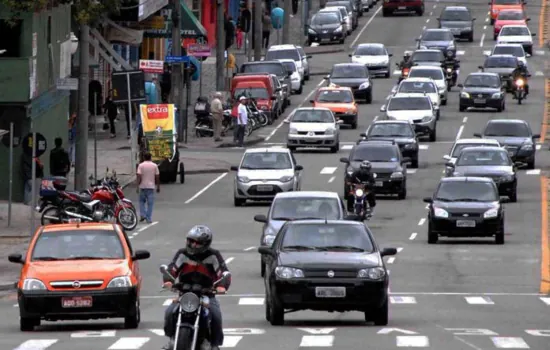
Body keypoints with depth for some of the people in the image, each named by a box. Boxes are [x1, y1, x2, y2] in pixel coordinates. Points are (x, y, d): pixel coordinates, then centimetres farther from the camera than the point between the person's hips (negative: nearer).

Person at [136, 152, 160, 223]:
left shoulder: (141, 165, -4)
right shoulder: (154, 166, 1)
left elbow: (139, 177, -10)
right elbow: (157, 177, 3)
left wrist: (138, 186, -7)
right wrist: (158, 187, 11)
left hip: (143, 186, -1)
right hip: (151, 186, 1)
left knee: (142, 201, 16)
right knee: (150, 203, 3)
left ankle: (142, 215, 0)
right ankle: (149, 219, 1)